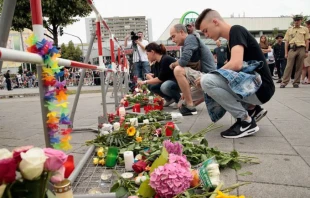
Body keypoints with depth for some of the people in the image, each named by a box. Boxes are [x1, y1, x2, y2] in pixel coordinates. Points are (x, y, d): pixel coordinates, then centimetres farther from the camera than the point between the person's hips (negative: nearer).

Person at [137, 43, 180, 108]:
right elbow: (156, 78, 5)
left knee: (165, 86, -37)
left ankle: (179, 99, -9)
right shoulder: (156, 64, 4)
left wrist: (145, 82, -17)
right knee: (150, 86, -2)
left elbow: (160, 79, -24)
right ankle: (169, 99, 10)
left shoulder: (166, 59, -22)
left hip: (179, 82, -9)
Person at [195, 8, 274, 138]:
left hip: (260, 88, -9)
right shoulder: (231, 41, 16)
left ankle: (246, 121, -11)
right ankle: (252, 109, 12)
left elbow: (236, 64, -28)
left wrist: (207, 77, -13)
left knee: (207, 81, -22)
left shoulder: (236, 31, -11)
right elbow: (230, 69, 19)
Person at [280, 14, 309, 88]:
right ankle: (284, 82, -10)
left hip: (301, 49, 0)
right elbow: (286, 42, 11)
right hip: (292, 49, 0)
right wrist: (286, 52, 3)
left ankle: (296, 82, 6)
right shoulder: (289, 30, 14)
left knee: (299, 67, 1)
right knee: (288, 66, -8)